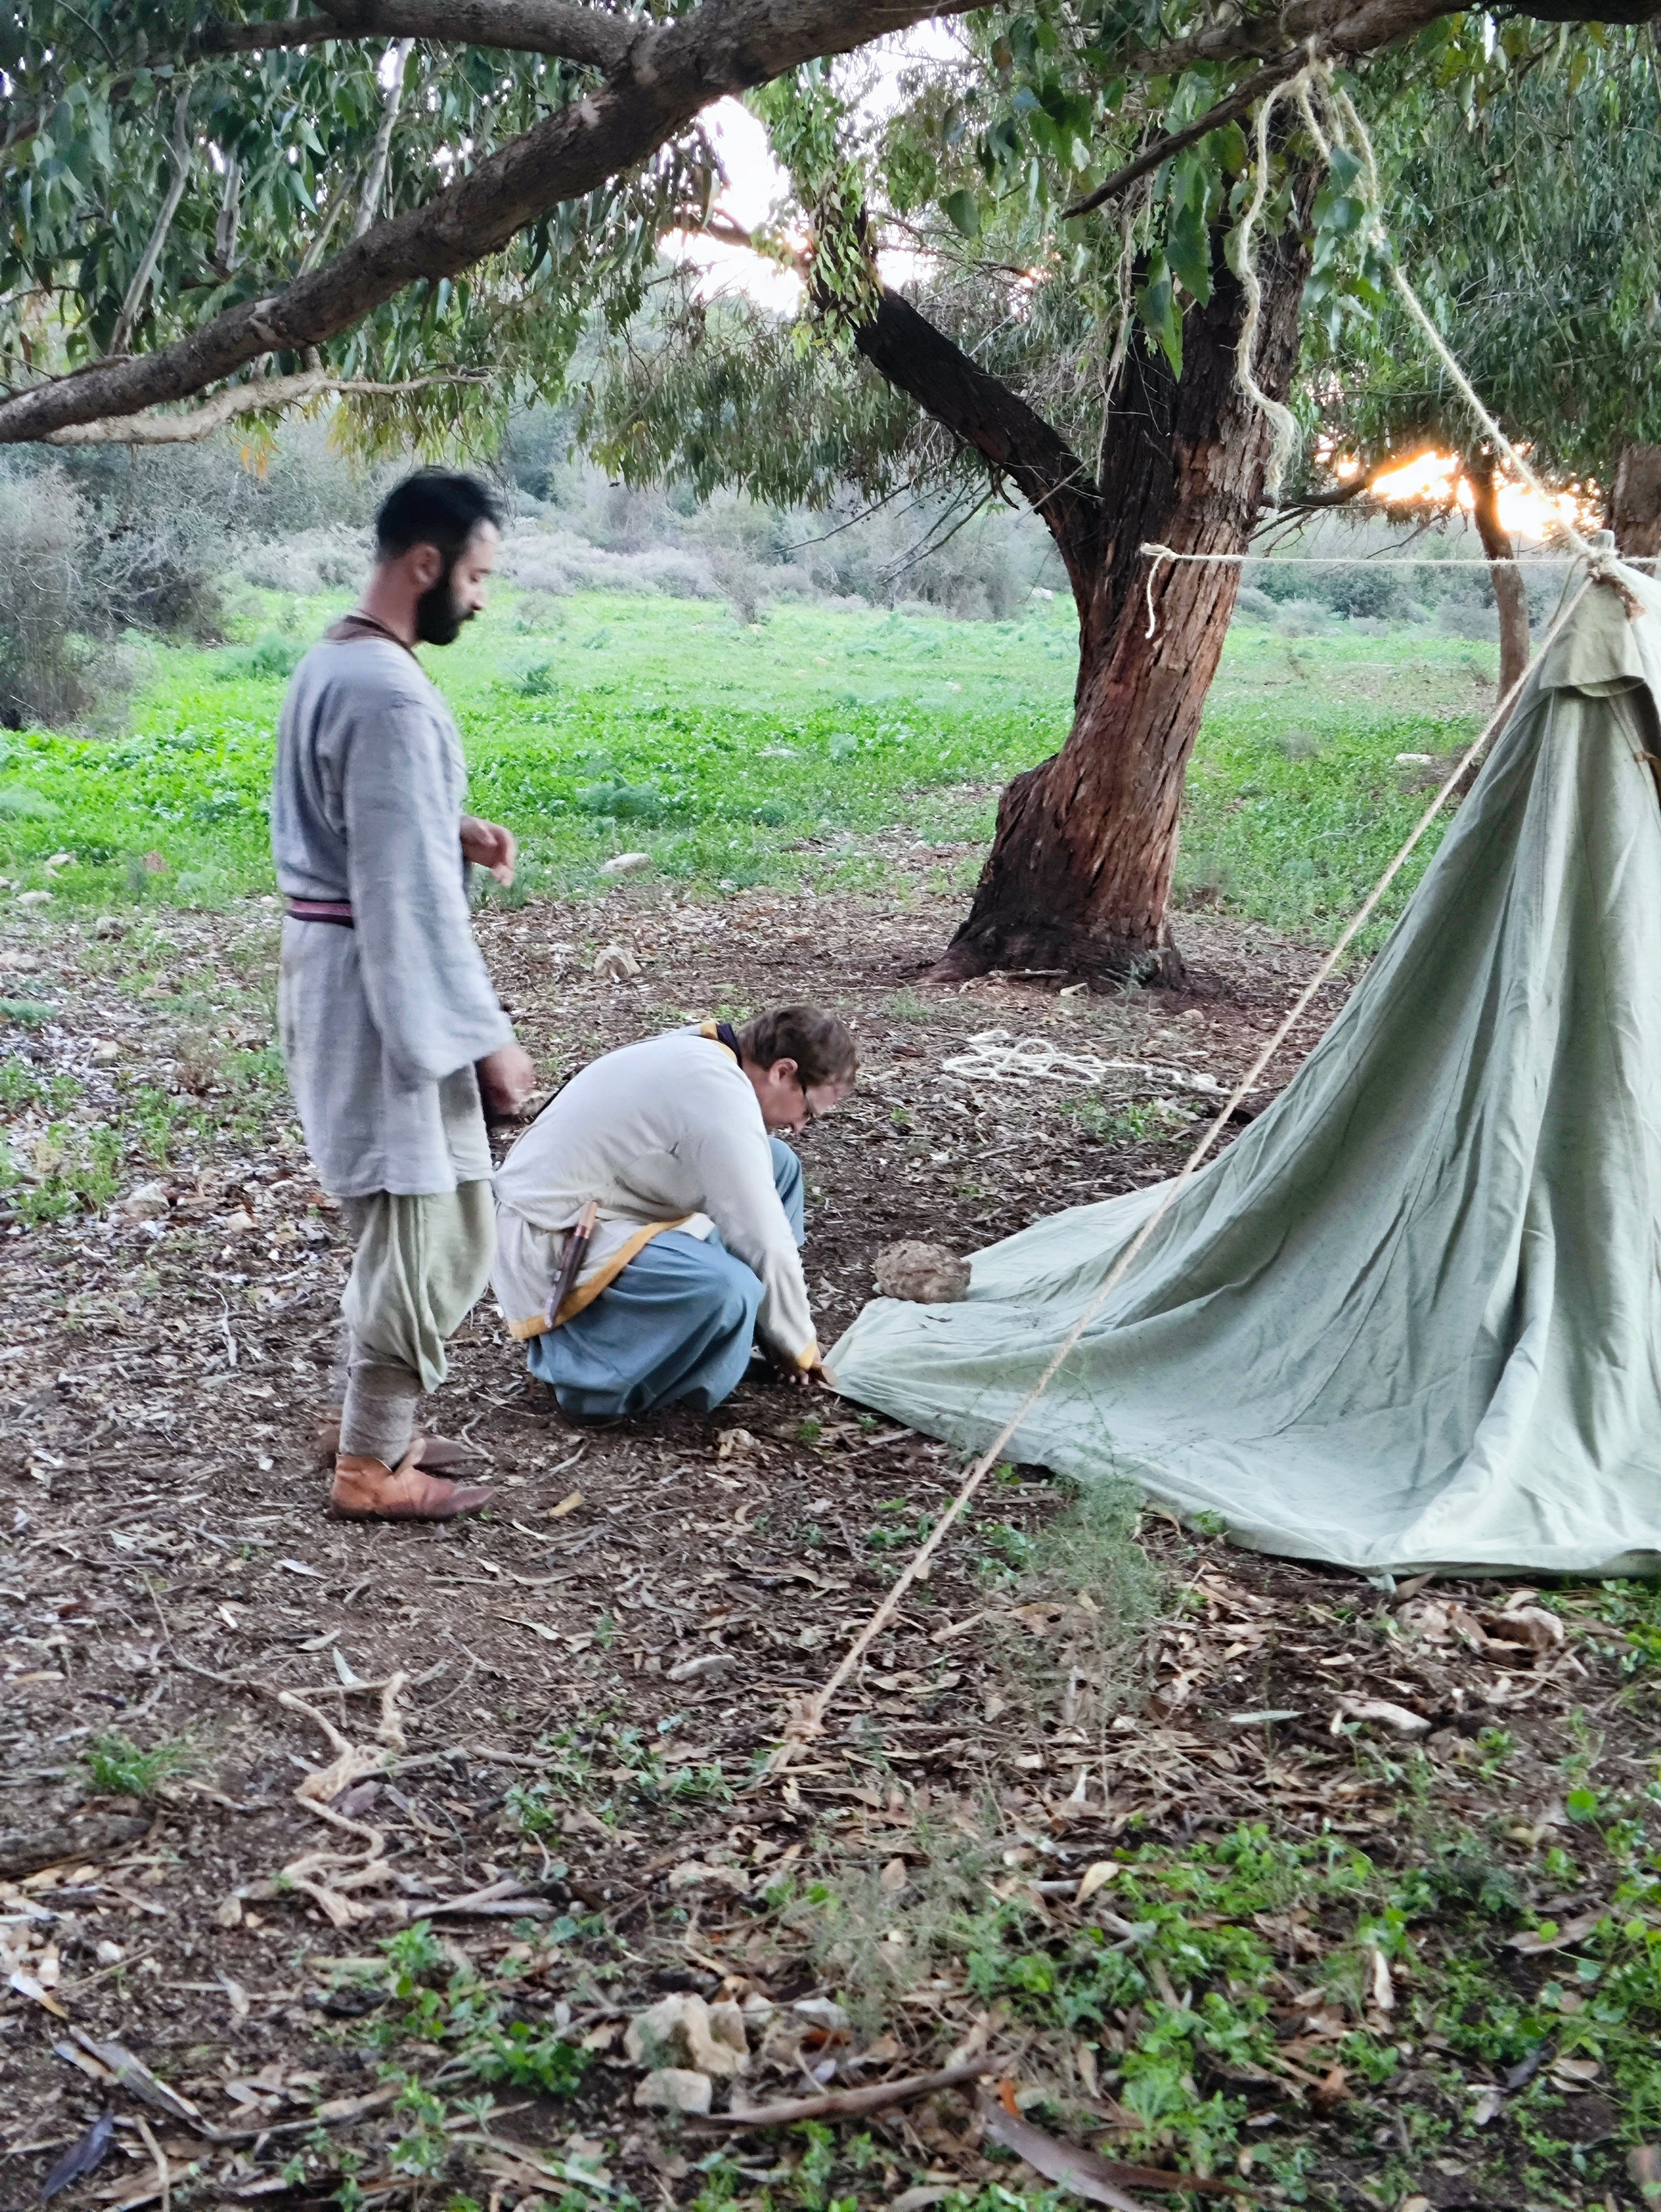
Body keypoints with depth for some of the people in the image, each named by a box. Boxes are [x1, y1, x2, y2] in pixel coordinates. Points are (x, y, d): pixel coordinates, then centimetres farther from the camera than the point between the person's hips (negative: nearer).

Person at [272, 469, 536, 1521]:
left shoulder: (332, 664, 10)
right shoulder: (390, 695, -22)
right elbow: (409, 893, -24)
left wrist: (455, 831, 8)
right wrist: (487, 1036, -19)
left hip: (334, 962, 10)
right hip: (379, 982, -10)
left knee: (410, 1215, 19)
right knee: (431, 1224, -1)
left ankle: (375, 1422, 30)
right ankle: (372, 1466, 10)